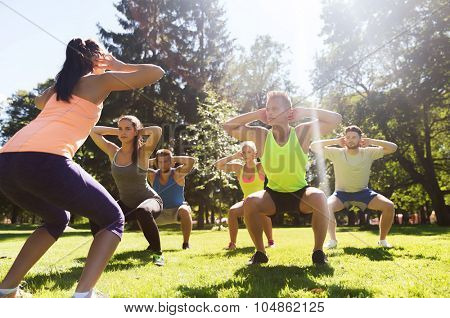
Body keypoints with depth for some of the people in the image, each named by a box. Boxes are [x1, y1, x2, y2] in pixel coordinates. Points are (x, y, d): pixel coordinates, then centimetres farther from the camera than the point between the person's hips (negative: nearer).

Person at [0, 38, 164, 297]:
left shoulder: (60, 86, 31)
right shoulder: (100, 80, 14)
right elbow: (157, 72, 14)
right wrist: (120, 66, 26)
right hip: (45, 161, -8)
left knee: (58, 219, 32)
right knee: (114, 220, 9)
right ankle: (83, 295, -8)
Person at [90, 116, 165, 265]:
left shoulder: (143, 152, -16)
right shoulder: (113, 152, -3)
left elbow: (157, 130, -33)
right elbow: (93, 131, 2)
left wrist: (139, 132, -15)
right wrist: (116, 131, -3)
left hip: (150, 200, -4)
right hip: (126, 204, 5)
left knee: (143, 212, -39)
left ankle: (157, 252, -15)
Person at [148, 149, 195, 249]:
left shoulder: (177, 174, -15)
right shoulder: (153, 175, -4)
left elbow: (191, 161, -30)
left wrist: (175, 158, -18)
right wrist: (152, 161, -10)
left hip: (178, 210, -4)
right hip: (161, 213, 4)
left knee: (185, 211, -37)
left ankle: (186, 243, -18)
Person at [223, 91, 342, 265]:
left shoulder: (303, 132, -14)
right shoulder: (261, 136, -11)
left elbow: (336, 119, -15)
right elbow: (228, 126, -7)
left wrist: (305, 112, -18)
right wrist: (256, 115, -14)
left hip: (300, 193, -1)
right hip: (273, 194, 1)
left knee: (319, 197, -33)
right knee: (249, 202, -27)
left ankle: (318, 250, -11)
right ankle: (260, 252, -6)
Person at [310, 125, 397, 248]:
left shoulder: (369, 152, -8)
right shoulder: (336, 153, -12)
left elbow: (393, 147, -9)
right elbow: (313, 146, -16)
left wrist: (371, 142, -15)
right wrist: (335, 141, -18)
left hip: (363, 192, 2)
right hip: (342, 193, -1)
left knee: (389, 206, -19)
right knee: (326, 207, -32)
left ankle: (382, 240, 1)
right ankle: (332, 240, -13)